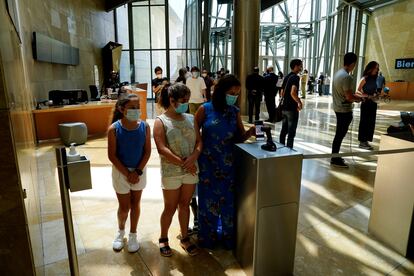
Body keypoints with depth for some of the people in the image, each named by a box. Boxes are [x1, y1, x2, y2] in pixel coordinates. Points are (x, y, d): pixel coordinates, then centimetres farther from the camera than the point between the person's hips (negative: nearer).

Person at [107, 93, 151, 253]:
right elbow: (112, 155, -13)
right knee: (124, 206, 10)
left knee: (135, 204, 15)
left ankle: (133, 235, 35)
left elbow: (147, 151, -6)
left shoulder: (144, 127, -10)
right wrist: (127, 173, -14)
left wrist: (138, 171, -13)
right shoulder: (114, 129, -16)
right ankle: (120, 231, 40)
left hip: (139, 171, 2)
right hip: (121, 172, -2)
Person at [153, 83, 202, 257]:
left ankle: (184, 239, 34)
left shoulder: (190, 118, 5)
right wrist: (183, 163, -19)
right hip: (171, 172, -4)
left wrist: (193, 157, -16)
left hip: (191, 170, 4)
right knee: (170, 208, 10)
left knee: (185, 205, 16)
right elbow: (162, 149, -17)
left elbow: (199, 141, 3)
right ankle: (163, 239, 33)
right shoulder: (161, 121, -9)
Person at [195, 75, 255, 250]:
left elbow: (239, 137, 3)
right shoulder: (205, 109, -7)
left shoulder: (235, 112, 3)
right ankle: (208, 237, 34)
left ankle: (229, 237, 33)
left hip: (228, 163, 3)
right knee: (208, 199, 11)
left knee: (229, 200, 11)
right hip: (208, 163, -2)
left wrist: (250, 132, -17)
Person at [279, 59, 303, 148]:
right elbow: (293, 93, -27)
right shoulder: (295, 77, -13)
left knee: (284, 130, 15)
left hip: (284, 107, 8)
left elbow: (282, 93, 18)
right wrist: (299, 102, -15)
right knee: (291, 132, -2)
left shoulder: (287, 77, 13)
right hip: (292, 108, -8)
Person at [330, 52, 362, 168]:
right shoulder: (346, 77, -22)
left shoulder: (338, 73, 8)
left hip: (338, 107, 10)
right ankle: (335, 159, 9)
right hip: (344, 110, -9)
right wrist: (359, 98, -4)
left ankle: (335, 156, 27)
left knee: (339, 134, 17)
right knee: (340, 135, 0)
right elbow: (349, 96, -22)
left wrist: (354, 96, 11)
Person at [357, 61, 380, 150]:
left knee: (371, 123, 9)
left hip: (373, 103, 7)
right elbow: (358, 91, -12)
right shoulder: (365, 78, -10)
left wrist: (376, 95, -1)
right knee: (364, 122, 0)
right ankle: (362, 142, 9)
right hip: (366, 103, -7)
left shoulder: (374, 79, 10)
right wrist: (368, 96, -21)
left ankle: (366, 141, 18)